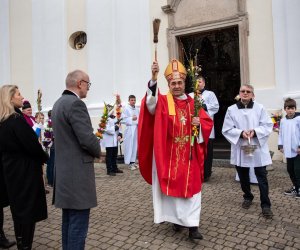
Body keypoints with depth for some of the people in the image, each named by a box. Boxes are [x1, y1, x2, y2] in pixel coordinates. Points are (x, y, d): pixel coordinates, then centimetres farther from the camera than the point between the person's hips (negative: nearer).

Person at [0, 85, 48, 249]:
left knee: (18, 208, 19)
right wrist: (44, 158, -3)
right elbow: (32, 144, -21)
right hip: (24, 170, -9)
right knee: (28, 209, 4)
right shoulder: (17, 119, -19)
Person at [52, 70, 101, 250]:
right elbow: (87, 139, -23)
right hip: (77, 171, -10)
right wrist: (98, 151, -2)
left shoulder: (59, 103, 13)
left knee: (69, 220, 20)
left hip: (65, 170, 10)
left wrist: (93, 149, 14)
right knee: (78, 223, 0)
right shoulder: (75, 103, -17)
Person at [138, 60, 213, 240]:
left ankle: (192, 225, 9)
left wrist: (199, 123, -12)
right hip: (169, 154, -2)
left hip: (189, 154, 2)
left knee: (191, 187, 1)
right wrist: (154, 80, -41)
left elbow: (208, 122, 12)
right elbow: (151, 103, -24)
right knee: (172, 186, 8)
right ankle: (177, 218, 27)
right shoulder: (163, 101, 0)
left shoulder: (193, 103, 9)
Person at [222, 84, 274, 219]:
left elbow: (268, 125, -3)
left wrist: (255, 131, -19)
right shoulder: (231, 109, -1)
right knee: (243, 177, 15)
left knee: (262, 178, 1)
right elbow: (227, 130, -4)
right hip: (240, 149, 1)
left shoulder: (260, 108, 0)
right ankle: (248, 197, 38)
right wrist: (241, 133, -20)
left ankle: (265, 204, 14)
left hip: (258, 148, -1)